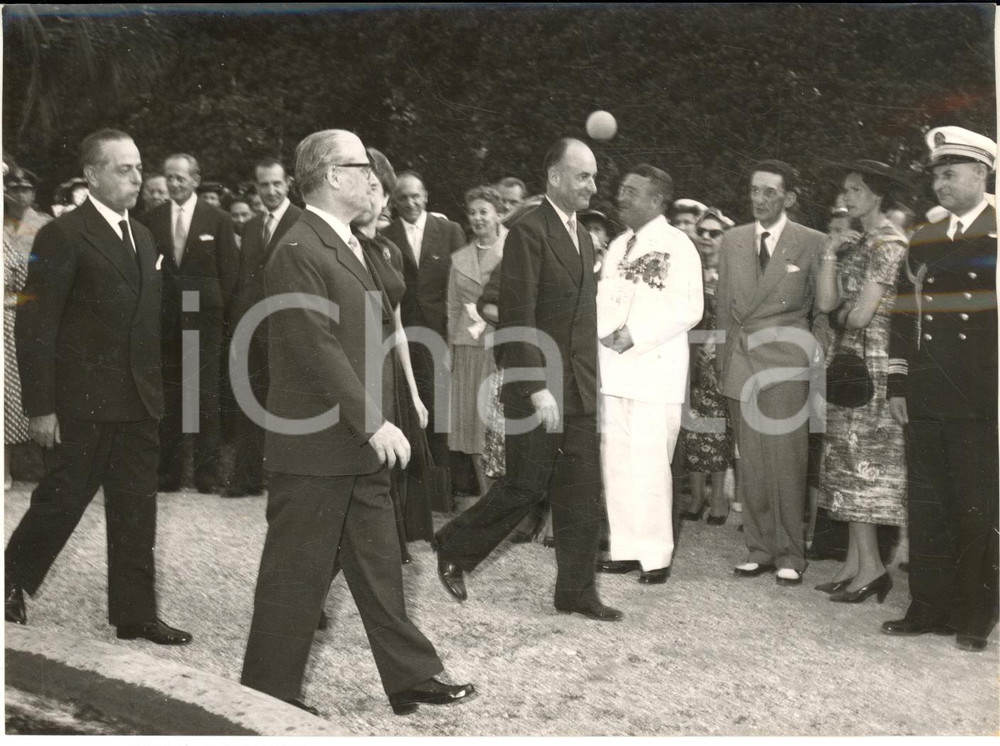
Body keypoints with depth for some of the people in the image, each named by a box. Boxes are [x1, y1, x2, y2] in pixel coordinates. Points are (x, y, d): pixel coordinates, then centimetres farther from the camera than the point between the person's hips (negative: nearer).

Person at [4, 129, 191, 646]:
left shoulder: (142, 236, 14)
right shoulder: (63, 236, -9)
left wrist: (155, 390, 11)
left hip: (138, 403, 7)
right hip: (82, 403, -7)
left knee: (137, 510, 8)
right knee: (62, 500, 5)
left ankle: (135, 614, 16)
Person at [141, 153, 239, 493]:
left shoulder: (218, 220, 2)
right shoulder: (151, 220, 8)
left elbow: (229, 273, 2)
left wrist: (220, 313, -4)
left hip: (204, 319, -2)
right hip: (163, 320, 2)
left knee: (206, 397, 1)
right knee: (166, 397, 6)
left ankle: (207, 474, 7)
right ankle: (167, 474, 14)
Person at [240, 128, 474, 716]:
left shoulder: (352, 246, 15)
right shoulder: (298, 253, -16)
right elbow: (319, 351, -22)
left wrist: (379, 421, 13)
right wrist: (374, 424, -23)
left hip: (363, 445, 9)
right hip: (316, 446, -9)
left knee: (379, 567, 15)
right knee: (298, 573, 3)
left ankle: (411, 678, 24)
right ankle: (270, 693, 17)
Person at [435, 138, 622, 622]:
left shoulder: (583, 237, 15)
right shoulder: (529, 232, -12)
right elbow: (519, 320, -18)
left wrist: (590, 380, 12)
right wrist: (538, 389, -22)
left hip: (580, 389, 8)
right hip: (539, 388, -8)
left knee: (583, 494, 7)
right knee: (526, 485, 0)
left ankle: (576, 592, 17)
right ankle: (455, 549, 22)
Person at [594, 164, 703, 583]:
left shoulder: (676, 246, -4)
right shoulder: (618, 246, 19)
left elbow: (689, 309, -12)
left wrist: (635, 335, -17)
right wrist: (605, 332, -1)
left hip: (655, 370, -7)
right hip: (613, 368, 7)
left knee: (649, 465, -9)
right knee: (616, 462, 8)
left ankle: (656, 555, 0)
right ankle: (626, 549, 17)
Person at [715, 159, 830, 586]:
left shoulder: (812, 244, 1)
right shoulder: (731, 241, 12)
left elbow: (824, 307, 6)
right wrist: (723, 355, 11)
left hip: (786, 365, -3)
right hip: (740, 366, 4)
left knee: (786, 463, -4)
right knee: (750, 465, 6)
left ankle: (790, 556, 7)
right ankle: (759, 550, 16)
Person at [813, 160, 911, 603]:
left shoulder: (888, 242, -12)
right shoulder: (859, 241, 16)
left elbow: (861, 314, -18)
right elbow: (829, 300, 5)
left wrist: (842, 317, 2)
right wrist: (830, 254, -3)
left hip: (872, 361, -9)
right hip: (847, 360, 9)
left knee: (862, 461, -6)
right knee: (852, 460, 8)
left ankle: (870, 567, 0)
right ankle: (856, 562, 13)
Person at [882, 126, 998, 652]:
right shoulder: (922, 240, 14)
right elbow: (903, 316, 12)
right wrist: (898, 386, 6)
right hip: (927, 400, 5)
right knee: (927, 506, 8)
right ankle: (928, 608, 18)